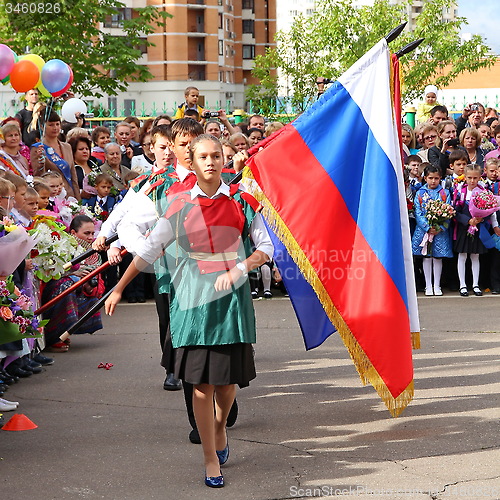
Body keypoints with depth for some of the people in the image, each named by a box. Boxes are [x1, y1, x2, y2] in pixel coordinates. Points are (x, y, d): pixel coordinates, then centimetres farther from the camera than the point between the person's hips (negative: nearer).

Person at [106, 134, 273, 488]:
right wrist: (119, 289, 7)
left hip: (231, 296, 0)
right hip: (193, 297, 0)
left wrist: (238, 269, -14)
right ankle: (211, 459, 6)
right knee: (201, 382, -4)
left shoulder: (240, 201, 2)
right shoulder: (181, 205, 3)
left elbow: (266, 247, 3)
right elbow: (150, 249, 7)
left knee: (228, 378, 3)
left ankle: (221, 428, 36)